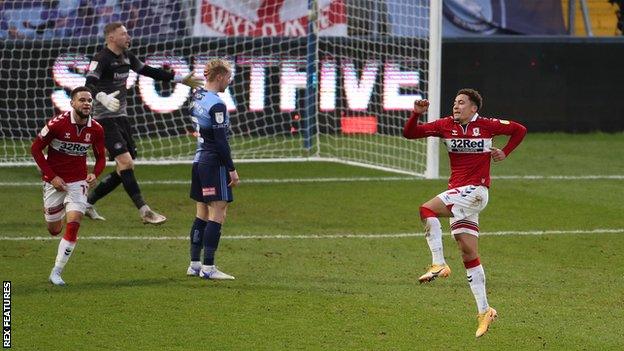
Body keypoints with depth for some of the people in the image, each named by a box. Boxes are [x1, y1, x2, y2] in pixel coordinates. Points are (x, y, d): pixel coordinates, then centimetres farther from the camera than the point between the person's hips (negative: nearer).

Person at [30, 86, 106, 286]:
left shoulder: (96, 130, -7)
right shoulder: (57, 124, -18)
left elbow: (101, 157, 8)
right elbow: (35, 149, -9)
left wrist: (94, 174, -14)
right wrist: (52, 177, -13)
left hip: (78, 182, 2)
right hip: (54, 181, -1)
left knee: (73, 225, -16)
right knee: (54, 230, 8)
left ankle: (56, 272, -3)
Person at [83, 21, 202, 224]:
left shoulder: (126, 57, 11)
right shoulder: (101, 60, -14)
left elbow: (148, 71, 22)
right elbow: (89, 84, -29)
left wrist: (179, 79, 23)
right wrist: (103, 97, -49)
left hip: (121, 117, 9)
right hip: (105, 119, -9)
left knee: (125, 169, 7)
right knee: (126, 162, -17)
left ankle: (88, 203, 18)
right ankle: (144, 211, -18)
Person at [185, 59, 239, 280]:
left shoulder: (197, 97, 8)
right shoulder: (216, 105, -17)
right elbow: (221, 141, -17)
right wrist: (232, 169, -14)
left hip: (199, 161, 9)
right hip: (215, 164, -9)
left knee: (202, 214, 14)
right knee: (217, 215, -6)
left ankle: (195, 264, 17)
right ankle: (208, 268, -9)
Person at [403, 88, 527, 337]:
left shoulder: (487, 125, -2)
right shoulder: (446, 125, 7)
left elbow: (520, 130, 11)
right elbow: (409, 133, 4)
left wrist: (504, 153, 3)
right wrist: (417, 114, -12)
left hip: (475, 191, -6)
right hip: (458, 193, 6)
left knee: (427, 210, -25)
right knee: (469, 255, 5)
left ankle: (439, 265, -24)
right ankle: (484, 311, 8)